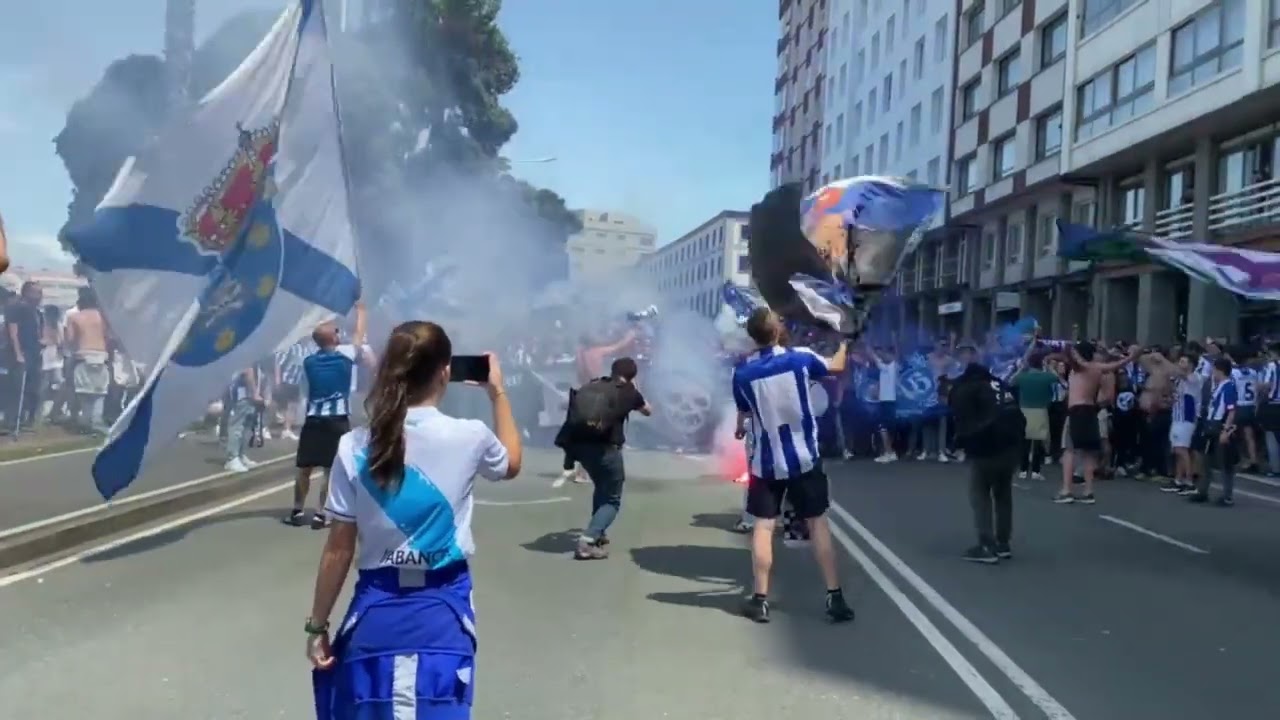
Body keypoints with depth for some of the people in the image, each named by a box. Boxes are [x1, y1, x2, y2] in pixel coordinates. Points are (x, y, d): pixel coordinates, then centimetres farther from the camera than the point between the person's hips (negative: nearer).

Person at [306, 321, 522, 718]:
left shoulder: (356, 446, -6)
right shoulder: (469, 437, -9)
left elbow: (338, 550, -3)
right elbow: (512, 464, 16)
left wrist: (318, 625, 8)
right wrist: (498, 394, 24)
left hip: (377, 610, 2)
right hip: (442, 611, -1)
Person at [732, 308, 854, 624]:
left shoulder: (742, 373, -6)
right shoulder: (800, 358, -9)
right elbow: (837, 366, 11)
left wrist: (740, 428, 36)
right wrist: (844, 345, 33)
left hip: (766, 462, 0)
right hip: (805, 458, 0)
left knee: (763, 527, 6)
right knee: (818, 524, 7)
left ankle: (759, 600, 5)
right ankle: (834, 597, 8)